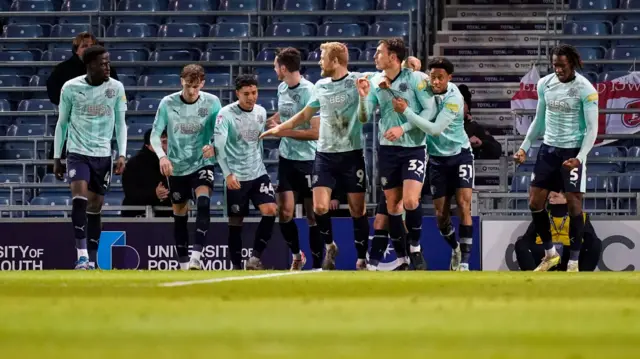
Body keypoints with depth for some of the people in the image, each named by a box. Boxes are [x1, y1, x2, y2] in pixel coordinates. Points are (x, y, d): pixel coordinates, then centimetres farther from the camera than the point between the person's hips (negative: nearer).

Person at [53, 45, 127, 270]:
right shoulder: (70, 88, -4)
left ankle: (91, 261, 12)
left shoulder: (116, 88, -1)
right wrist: (57, 157, 7)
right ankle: (82, 255, -22)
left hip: (103, 154, 2)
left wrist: (122, 155, -5)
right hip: (77, 152, -2)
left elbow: (120, 123, 5)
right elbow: (62, 123, 6)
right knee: (79, 198, -21)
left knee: (95, 208, 5)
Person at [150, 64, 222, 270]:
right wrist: (162, 156, -24)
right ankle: (184, 263, 24)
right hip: (177, 166, 2)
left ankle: (196, 255, -33)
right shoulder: (168, 103, -9)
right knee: (180, 214, 10)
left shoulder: (211, 102, -9)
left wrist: (214, 146, -26)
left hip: (202, 163, -2)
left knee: (203, 202, -26)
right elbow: (155, 134, -6)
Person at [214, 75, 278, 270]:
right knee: (236, 222, 1)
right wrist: (228, 174, -26)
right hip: (236, 177, -4)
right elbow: (219, 146, -17)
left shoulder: (261, 112, 5)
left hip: (258, 173, 4)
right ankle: (236, 265, 13)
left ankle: (255, 257, -4)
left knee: (270, 210, -14)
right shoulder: (226, 114, -12)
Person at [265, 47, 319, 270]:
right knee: (285, 211, 0)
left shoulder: (309, 92, -18)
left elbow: (315, 132, -21)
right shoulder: (282, 88, 6)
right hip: (286, 158, 6)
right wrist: (271, 121, 9)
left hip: (308, 160, -6)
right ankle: (296, 255, 20)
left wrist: (283, 131, -18)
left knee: (312, 214, 1)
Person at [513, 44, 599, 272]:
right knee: (535, 203, 4)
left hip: (572, 152, -6)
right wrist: (524, 148, 12)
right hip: (548, 149, 6)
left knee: (573, 205, -4)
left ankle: (573, 262, 6)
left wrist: (580, 158, -23)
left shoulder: (585, 90, -13)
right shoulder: (545, 84, 3)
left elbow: (592, 129, -12)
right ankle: (550, 254, 21)